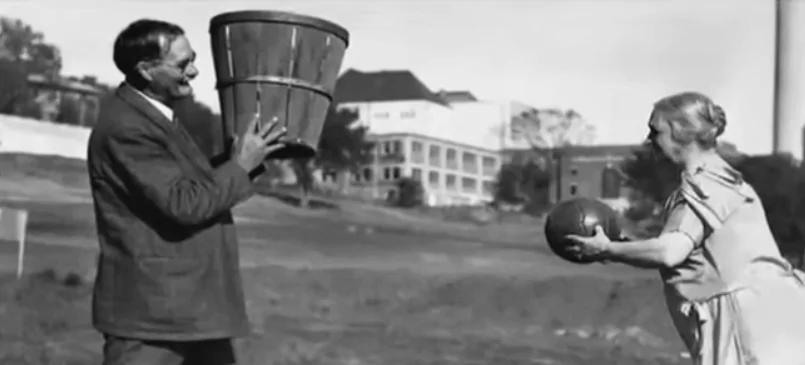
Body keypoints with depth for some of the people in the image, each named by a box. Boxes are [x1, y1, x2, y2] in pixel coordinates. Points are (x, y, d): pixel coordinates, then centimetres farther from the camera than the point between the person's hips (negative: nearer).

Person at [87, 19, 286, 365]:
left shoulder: (153, 114, 13)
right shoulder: (125, 127, -19)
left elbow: (198, 187, 18)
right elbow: (184, 204, -23)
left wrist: (247, 158, 6)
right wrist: (240, 165, -12)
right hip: (149, 308, -10)